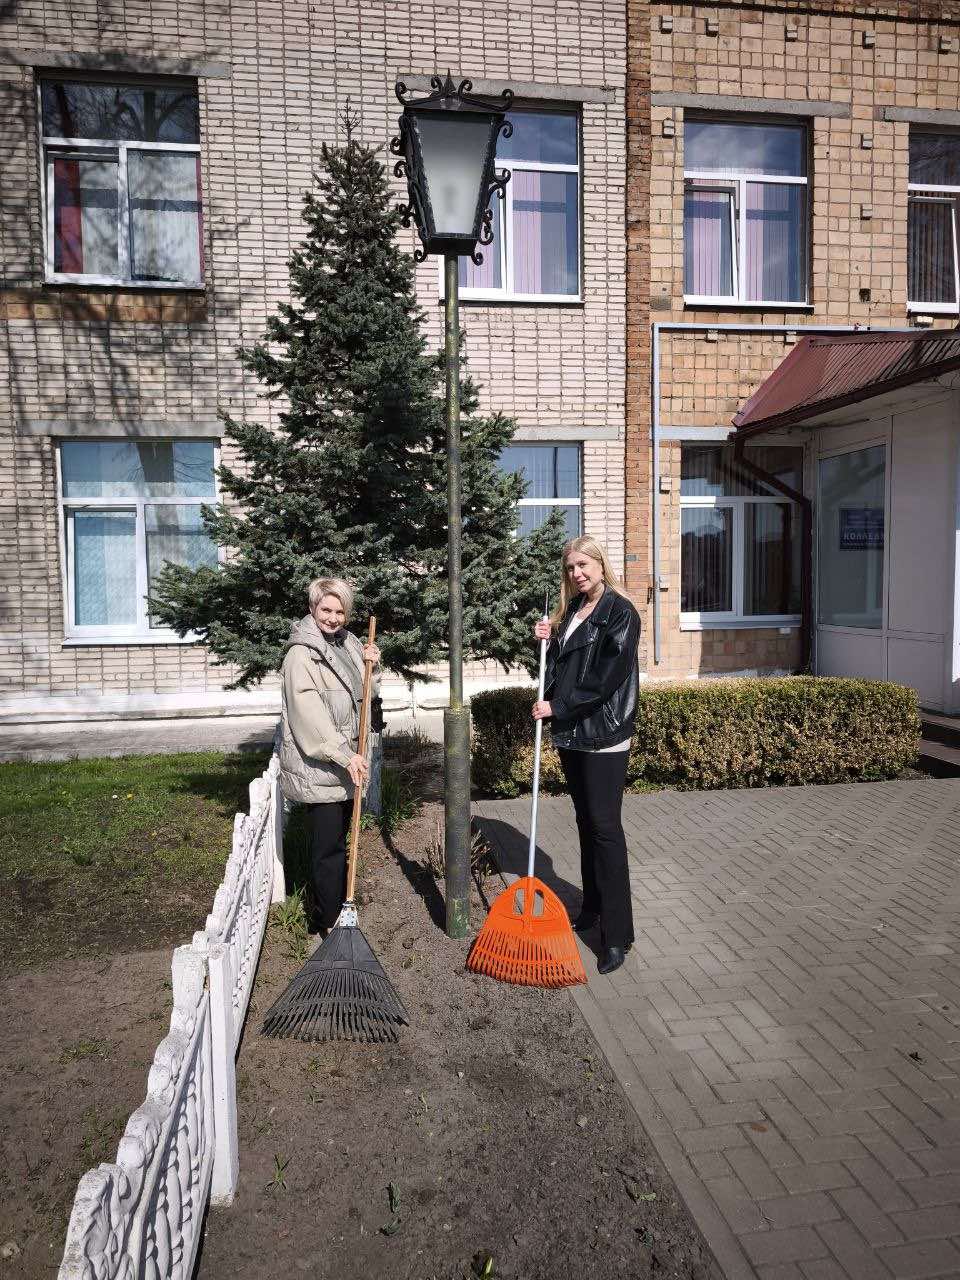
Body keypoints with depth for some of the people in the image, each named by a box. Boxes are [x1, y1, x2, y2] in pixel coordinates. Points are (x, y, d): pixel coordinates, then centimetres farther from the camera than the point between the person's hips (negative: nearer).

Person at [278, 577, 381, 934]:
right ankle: (327, 924, 8)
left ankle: (339, 909, 30)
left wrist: (370, 664, 3)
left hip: (346, 761, 8)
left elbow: (363, 695, 22)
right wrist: (345, 756, -26)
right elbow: (310, 713, -23)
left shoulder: (348, 644, 11)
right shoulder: (302, 653, -14)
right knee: (326, 845, -3)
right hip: (316, 764, -8)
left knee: (338, 838, 18)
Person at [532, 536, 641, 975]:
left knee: (605, 826, -7)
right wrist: (549, 639, 3)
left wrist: (557, 708, -14)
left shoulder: (620, 612, -11)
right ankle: (592, 908, 28)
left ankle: (617, 934, -1)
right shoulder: (571, 610, 14)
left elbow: (606, 679, -18)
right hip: (571, 733, 8)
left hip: (604, 736, -8)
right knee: (586, 821, 15)